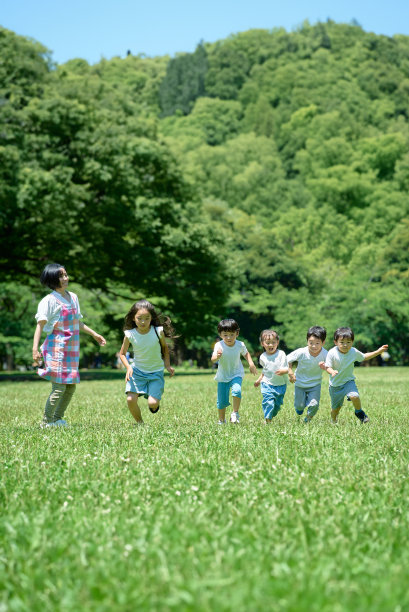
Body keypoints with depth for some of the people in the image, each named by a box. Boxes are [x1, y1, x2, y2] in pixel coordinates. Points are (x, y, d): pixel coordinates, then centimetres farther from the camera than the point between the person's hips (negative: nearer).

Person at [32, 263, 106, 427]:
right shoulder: (49, 300, -7)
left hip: (72, 350, 7)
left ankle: (57, 419, 21)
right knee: (59, 387, -10)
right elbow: (40, 325, -12)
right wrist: (35, 349, -22)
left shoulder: (73, 297, 15)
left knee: (71, 386, 8)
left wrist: (94, 334, 31)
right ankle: (46, 422, 1)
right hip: (56, 349, -7)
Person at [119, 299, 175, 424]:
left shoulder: (158, 331, -14)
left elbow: (164, 347, 7)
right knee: (131, 400, -17)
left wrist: (167, 365, -1)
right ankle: (140, 423, 9)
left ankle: (153, 401, 23)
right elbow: (122, 353, 2)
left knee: (153, 403, -16)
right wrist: (128, 367, -14)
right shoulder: (130, 334, -13)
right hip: (137, 370, 1)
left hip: (156, 372, -1)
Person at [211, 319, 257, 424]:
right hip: (222, 377, 0)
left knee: (236, 391, -28)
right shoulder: (219, 346, -20)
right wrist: (217, 357, -55)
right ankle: (221, 421, 26)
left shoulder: (240, 345, -12)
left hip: (236, 374, 0)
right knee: (222, 401, 5)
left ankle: (235, 413, -9)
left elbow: (246, 353, 11)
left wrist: (251, 364, -4)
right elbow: (213, 360, -32)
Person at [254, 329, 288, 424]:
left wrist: (283, 371, -35)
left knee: (277, 404, 8)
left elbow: (286, 368, -13)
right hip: (267, 384, 0)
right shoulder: (263, 357, 2)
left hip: (280, 385, 0)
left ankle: (271, 416, 31)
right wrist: (259, 380, 21)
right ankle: (267, 420, -9)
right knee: (268, 402, -17)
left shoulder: (281, 354, -8)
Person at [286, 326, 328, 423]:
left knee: (314, 405, -13)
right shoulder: (301, 352, -24)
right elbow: (288, 359, -9)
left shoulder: (325, 354, -21)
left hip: (315, 384, 0)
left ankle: (307, 420, 19)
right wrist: (290, 372, -16)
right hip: (300, 383, 0)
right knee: (299, 406, 6)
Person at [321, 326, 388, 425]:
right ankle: (333, 422, 40)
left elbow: (364, 357, 11)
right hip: (335, 384, -1)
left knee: (354, 396, -28)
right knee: (335, 408, 9)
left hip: (348, 381, 1)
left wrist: (378, 351, 6)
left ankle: (359, 412, 3)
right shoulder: (332, 353, -19)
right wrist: (332, 372, -39)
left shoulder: (354, 352, -9)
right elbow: (328, 367, -16)